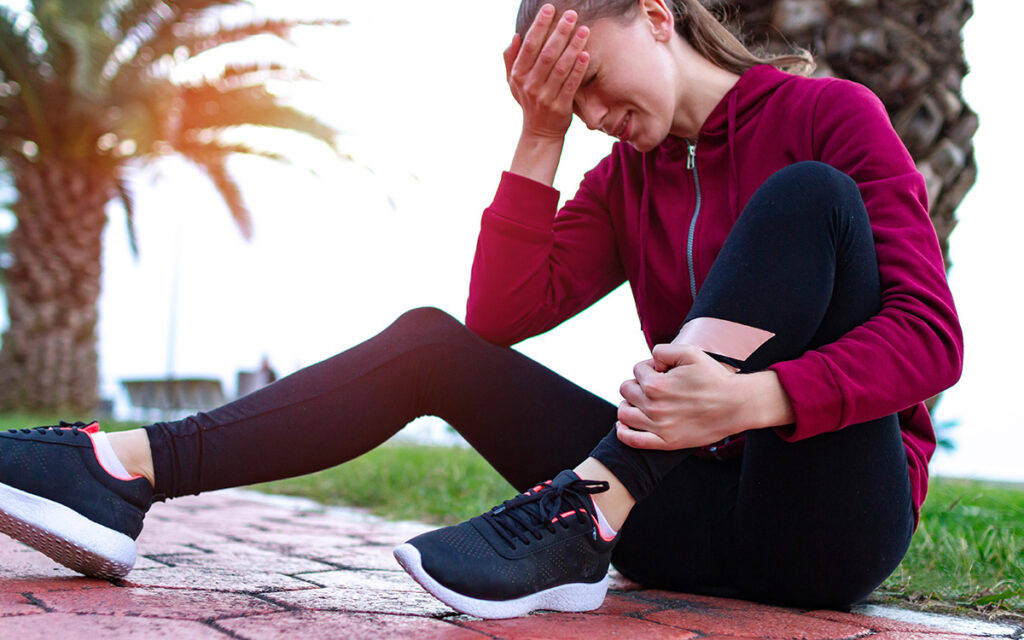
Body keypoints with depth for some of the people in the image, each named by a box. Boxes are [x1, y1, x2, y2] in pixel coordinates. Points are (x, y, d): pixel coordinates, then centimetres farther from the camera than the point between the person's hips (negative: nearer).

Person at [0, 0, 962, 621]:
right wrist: (539, 136, -6)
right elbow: (502, 313, -1)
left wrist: (755, 397, -31)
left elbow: (930, 334, -15)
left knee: (808, 197, -25)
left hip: (834, 514, -4)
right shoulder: (626, 180, 14)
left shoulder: (828, 114, -3)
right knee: (432, 343, -6)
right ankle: (125, 473, -18)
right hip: (697, 512, 5)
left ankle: (590, 509, -36)